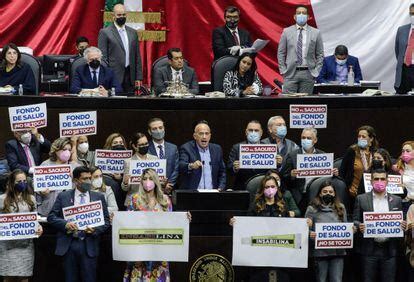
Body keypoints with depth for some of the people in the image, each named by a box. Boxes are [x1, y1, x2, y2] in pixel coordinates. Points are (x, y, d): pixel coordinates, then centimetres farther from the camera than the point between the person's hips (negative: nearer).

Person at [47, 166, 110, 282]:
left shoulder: (99, 197, 10)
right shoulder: (63, 196, 8)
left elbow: (106, 220, 7)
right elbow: (51, 217, 4)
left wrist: (95, 230, -12)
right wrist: (65, 224, -14)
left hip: (89, 245, 0)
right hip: (68, 245, 0)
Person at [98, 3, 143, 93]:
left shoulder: (133, 32, 15)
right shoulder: (105, 32, 0)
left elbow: (137, 57, 16)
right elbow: (103, 57, -3)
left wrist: (138, 78, 9)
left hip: (130, 77, 4)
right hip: (114, 77, -4)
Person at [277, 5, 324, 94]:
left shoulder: (316, 33, 6)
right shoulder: (287, 32, 6)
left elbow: (320, 55, 8)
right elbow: (281, 53, 8)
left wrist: (316, 71, -1)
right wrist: (283, 70, 0)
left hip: (308, 74, 0)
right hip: (291, 73, 0)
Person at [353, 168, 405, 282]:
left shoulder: (396, 200, 11)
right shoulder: (361, 199, 6)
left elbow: (400, 221, 14)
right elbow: (355, 221, 5)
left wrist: (403, 225, -9)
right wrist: (359, 226, -18)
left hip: (389, 250, 2)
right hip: (369, 250, -1)